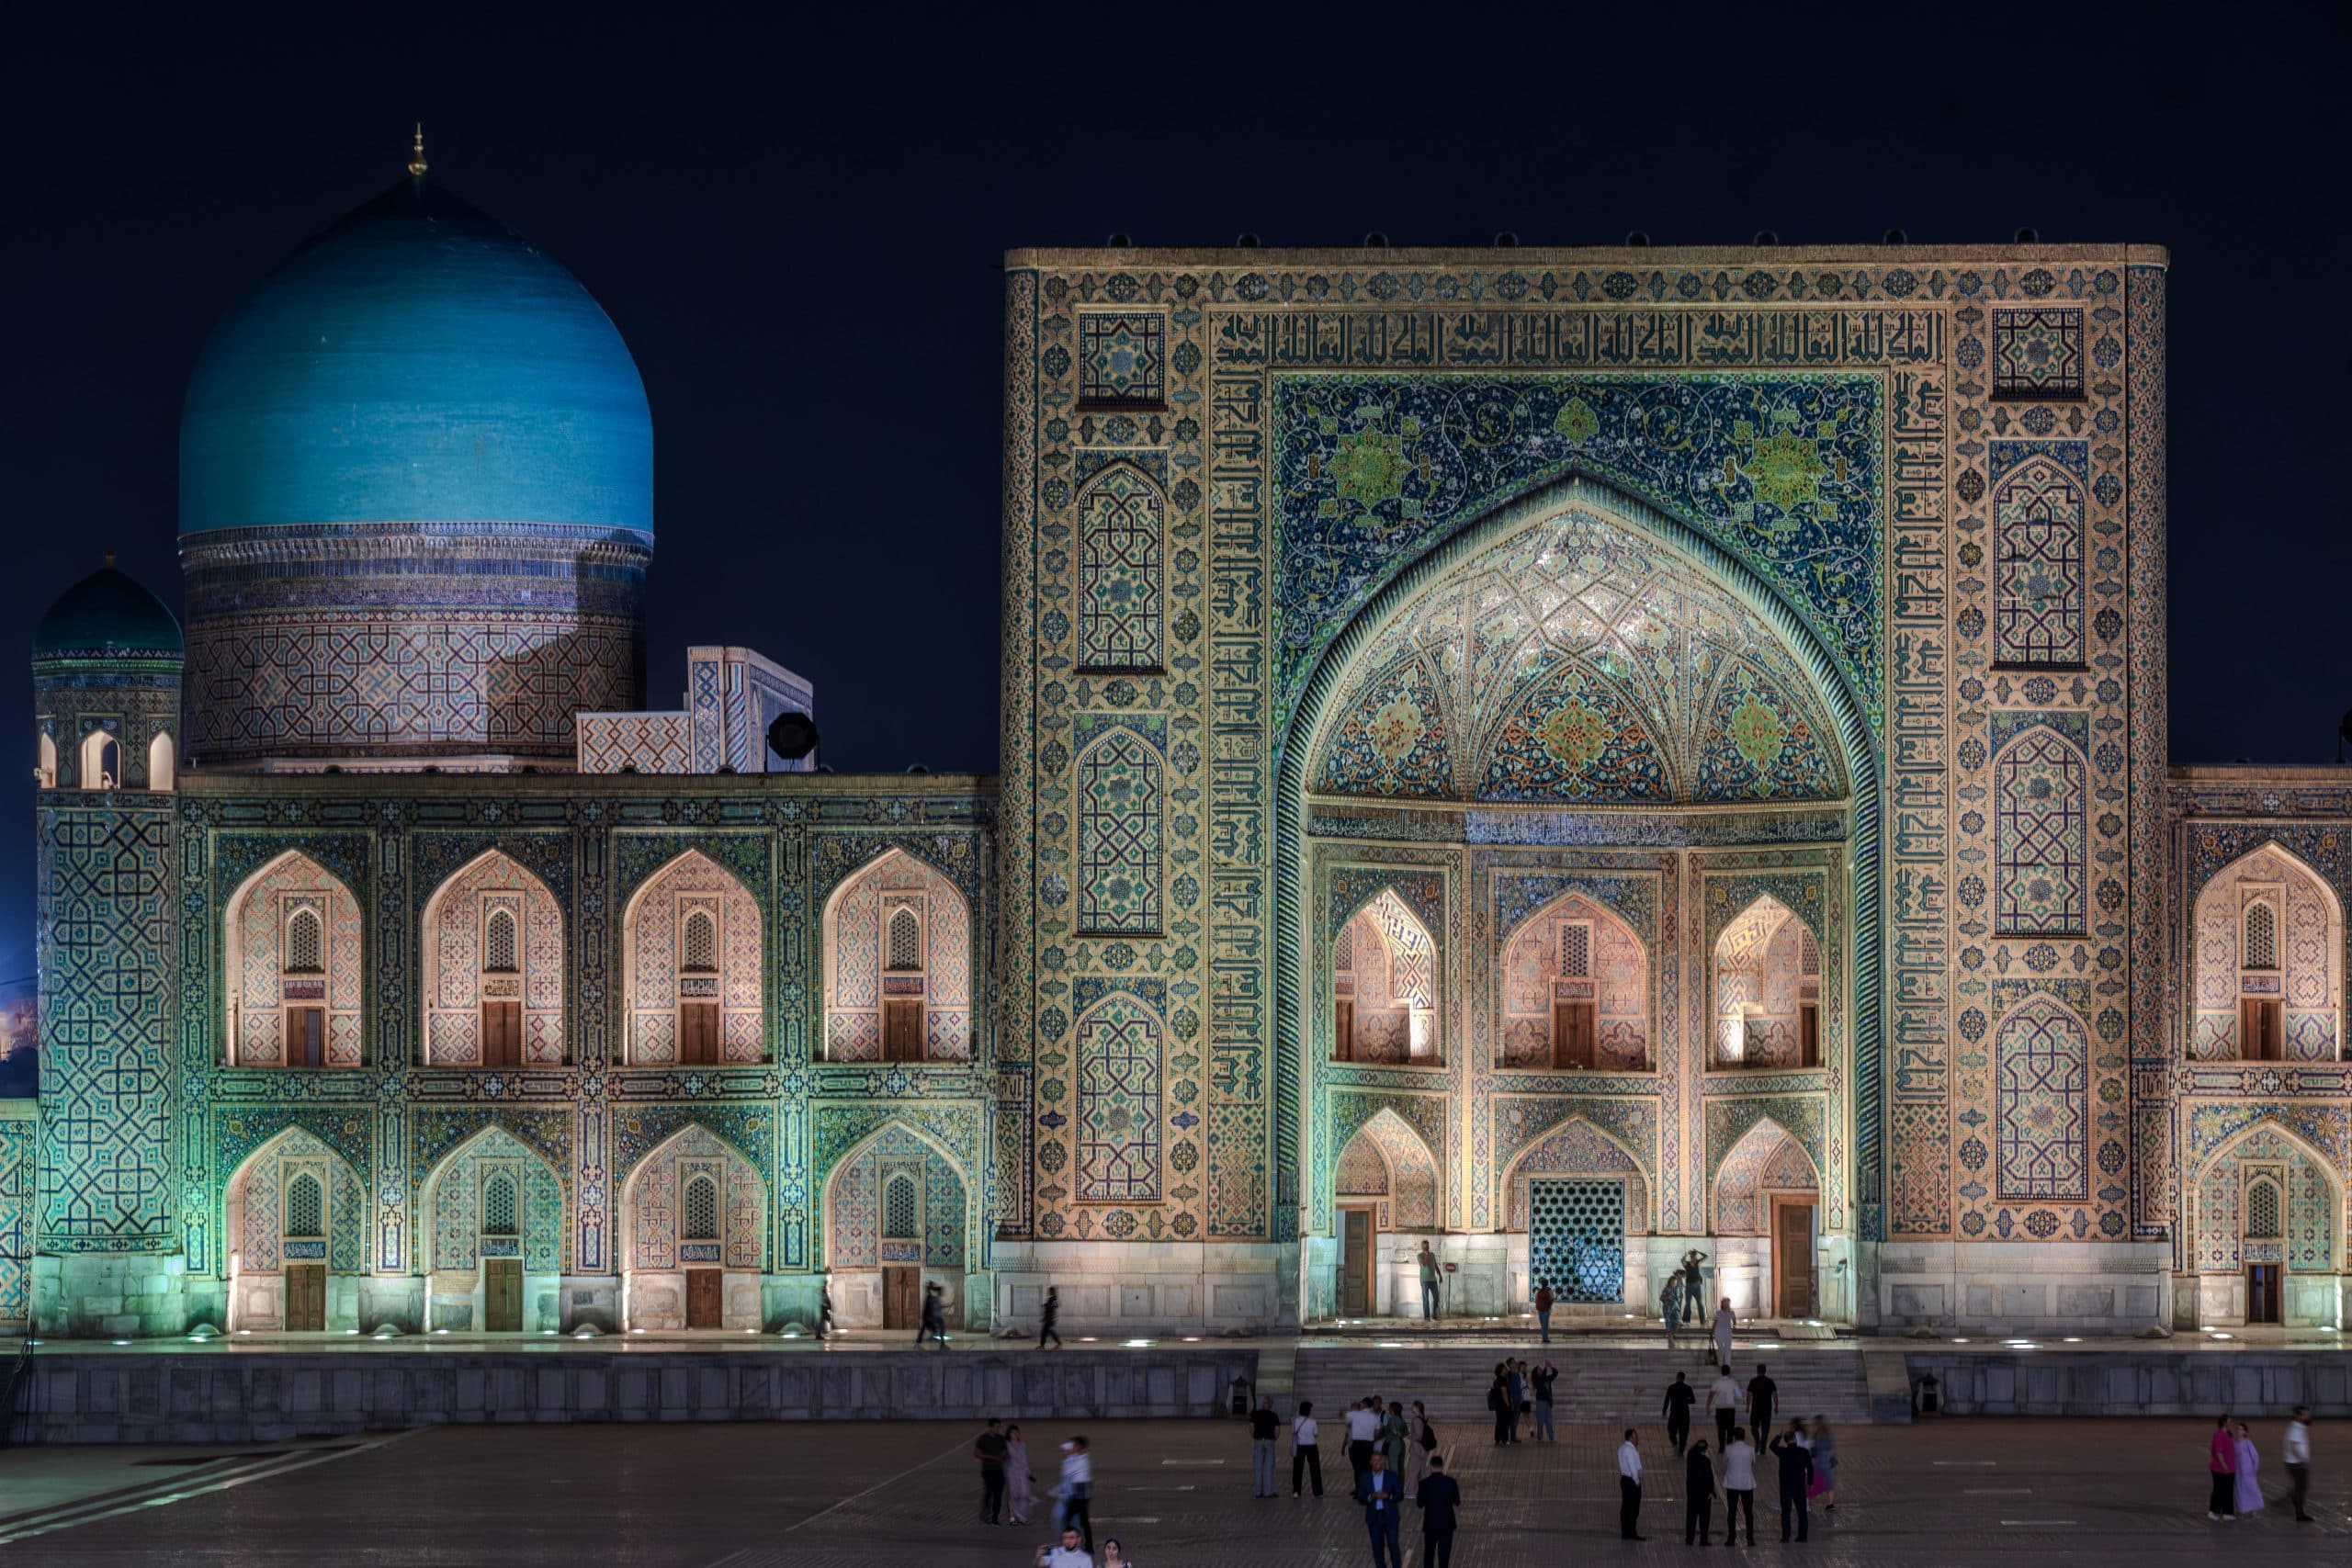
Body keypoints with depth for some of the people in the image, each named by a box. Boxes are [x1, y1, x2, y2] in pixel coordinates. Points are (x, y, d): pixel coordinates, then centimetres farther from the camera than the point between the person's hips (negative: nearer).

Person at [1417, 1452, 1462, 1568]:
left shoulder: (1425, 1483, -12)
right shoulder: (1451, 1482, -9)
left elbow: (1420, 1504, -4)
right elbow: (1457, 1502, 1)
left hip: (1430, 1523, 0)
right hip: (1447, 1523, 0)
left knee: (1428, 1554, 17)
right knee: (1444, 1554, 6)